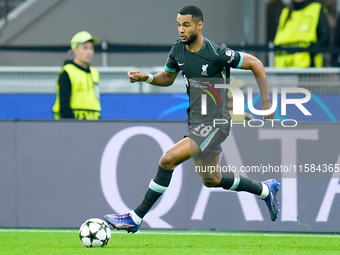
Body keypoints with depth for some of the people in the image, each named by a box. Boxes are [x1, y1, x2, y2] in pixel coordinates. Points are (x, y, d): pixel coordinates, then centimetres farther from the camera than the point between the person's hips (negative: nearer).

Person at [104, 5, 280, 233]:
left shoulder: (216, 54, -20)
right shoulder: (178, 50, 1)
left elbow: (255, 64, -10)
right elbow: (167, 77, 17)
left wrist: (266, 101, -9)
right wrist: (146, 78, -3)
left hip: (213, 123, -9)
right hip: (195, 121, 9)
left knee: (168, 160, -21)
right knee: (212, 180, 21)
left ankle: (136, 218, -14)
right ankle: (266, 190, 43)